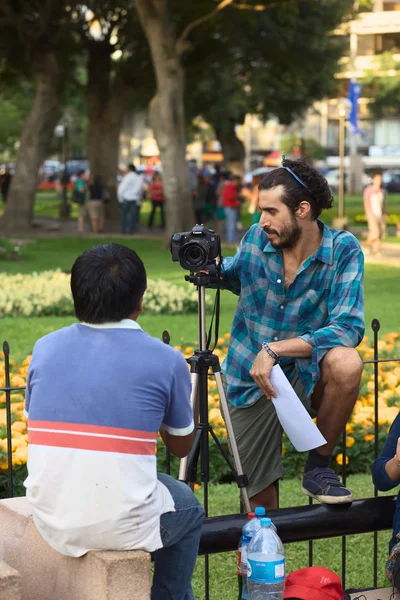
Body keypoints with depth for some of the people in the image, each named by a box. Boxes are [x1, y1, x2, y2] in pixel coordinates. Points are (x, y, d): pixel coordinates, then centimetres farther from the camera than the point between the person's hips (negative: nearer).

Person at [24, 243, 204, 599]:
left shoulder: (45, 348, 2)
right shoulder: (166, 360, -7)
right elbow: (181, 447, 8)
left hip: (50, 523, 4)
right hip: (122, 526, -4)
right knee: (188, 509, 29)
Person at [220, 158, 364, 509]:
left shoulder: (343, 250, -15)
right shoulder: (256, 238, -4)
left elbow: (349, 327, -25)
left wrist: (275, 349, -31)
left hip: (306, 374, -2)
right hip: (252, 380, 2)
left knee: (346, 363, -36)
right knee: (261, 503, -1)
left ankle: (319, 468, -14)